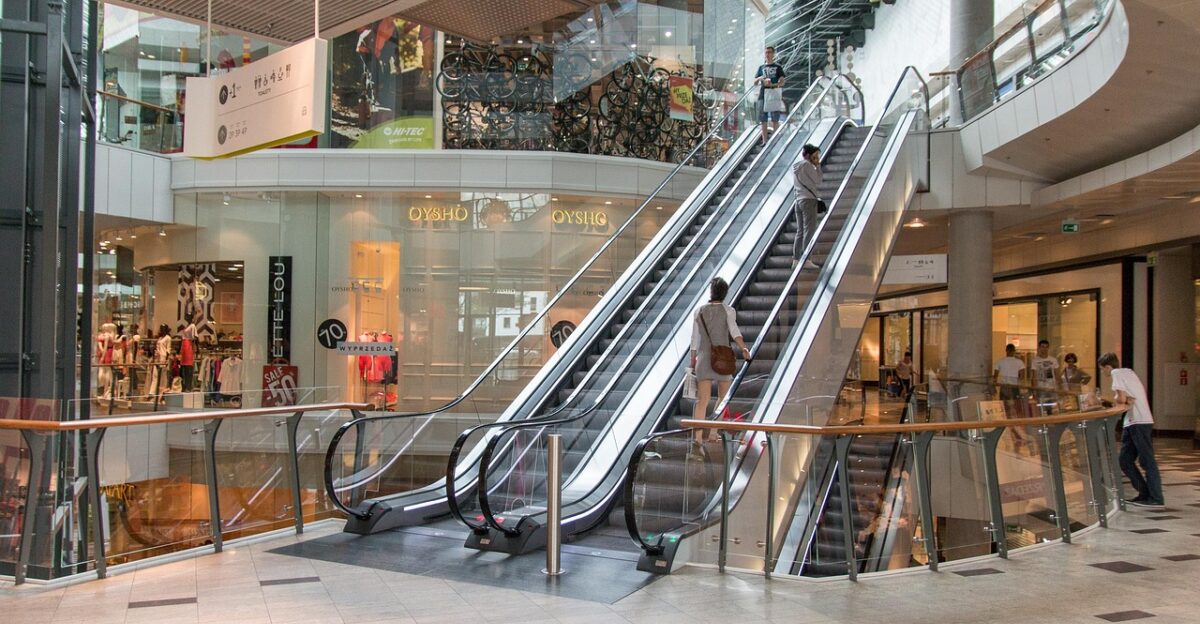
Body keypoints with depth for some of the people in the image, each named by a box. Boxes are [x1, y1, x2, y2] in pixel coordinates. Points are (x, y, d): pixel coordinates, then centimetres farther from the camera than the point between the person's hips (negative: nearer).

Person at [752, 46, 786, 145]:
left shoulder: (778, 67, 7)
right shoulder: (761, 67, 17)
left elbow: (782, 82, -3)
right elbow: (755, 82, 14)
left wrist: (771, 84, -22)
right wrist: (760, 78, -9)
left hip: (774, 94, -3)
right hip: (763, 94, 3)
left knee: (775, 120, -5)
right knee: (763, 119, 2)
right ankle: (764, 141, 7)